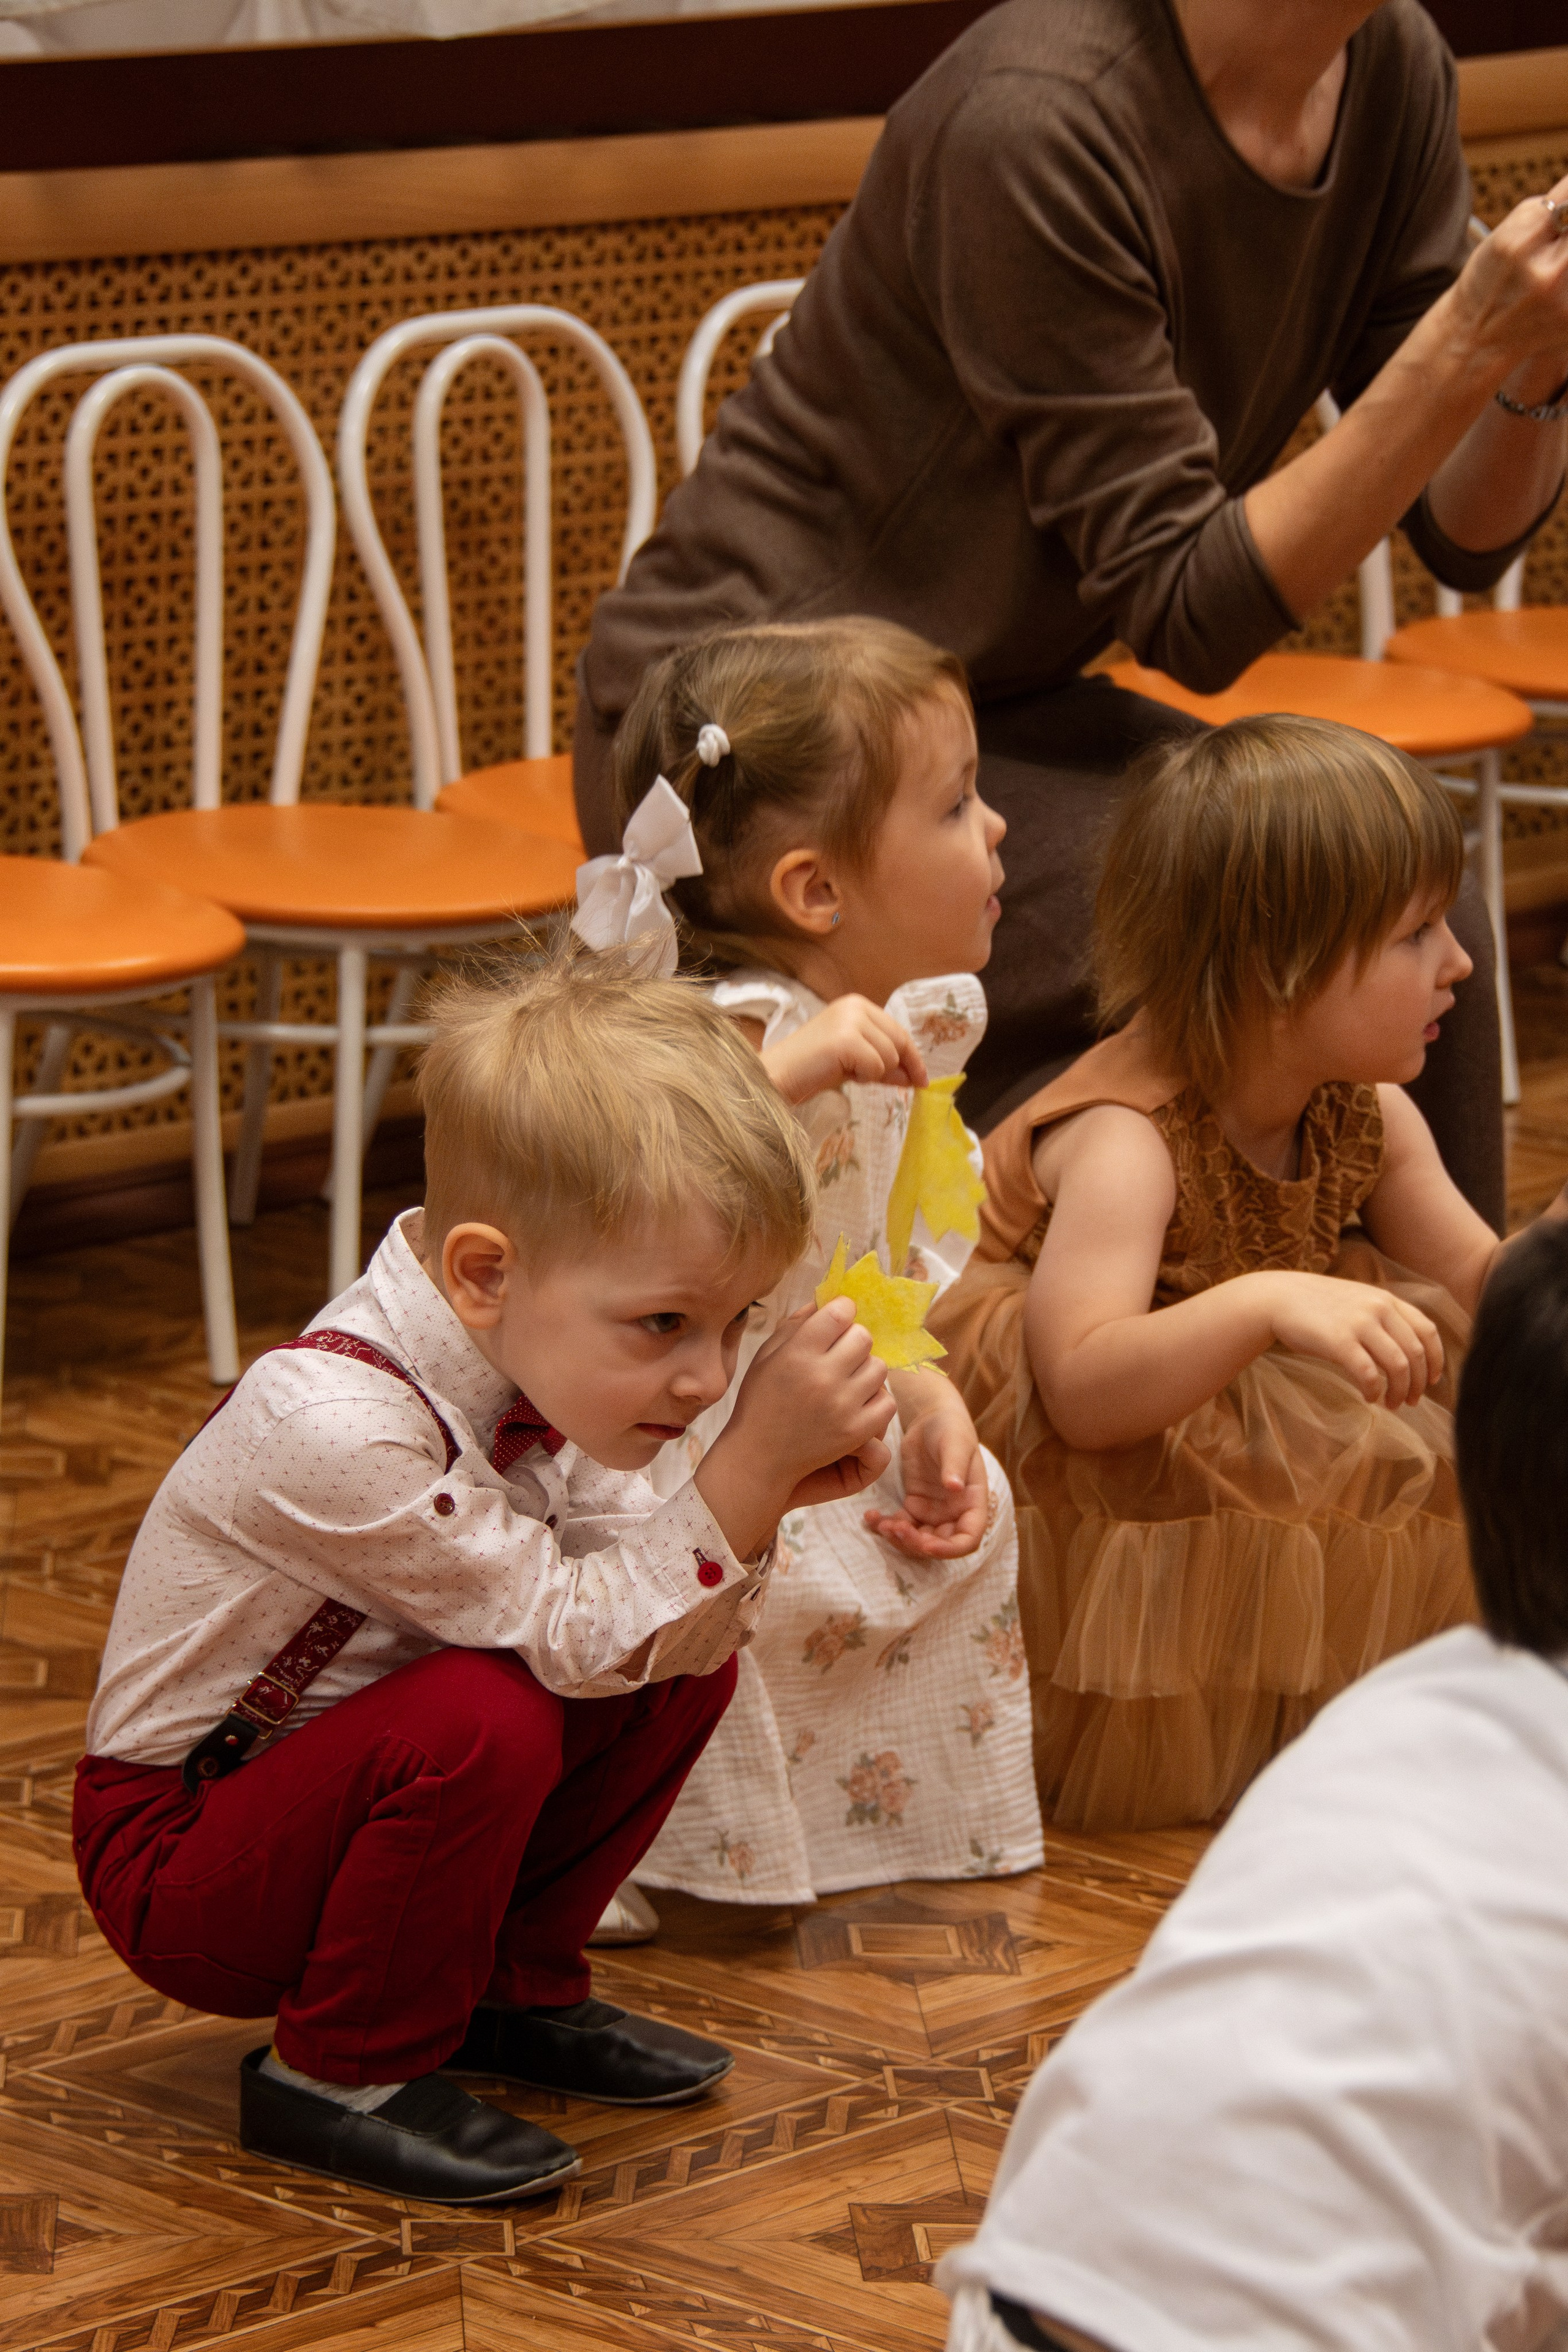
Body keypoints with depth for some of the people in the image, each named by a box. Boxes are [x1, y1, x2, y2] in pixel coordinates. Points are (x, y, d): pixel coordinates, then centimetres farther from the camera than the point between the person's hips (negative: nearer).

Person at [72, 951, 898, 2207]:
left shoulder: (535, 1358, -7)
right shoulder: (336, 1427, -33)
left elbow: (667, 1632, -5)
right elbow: (571, 1634, -27)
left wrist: (773, 1490, -23)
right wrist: (754, 1466, -33)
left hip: (329, 1790, 8)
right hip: (176, 1859, -8)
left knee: (691, 1667, -3)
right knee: (482, 1716, -33)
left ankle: (514, 1988, 13)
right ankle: (339, 2074, -12)